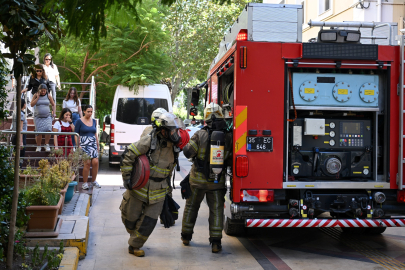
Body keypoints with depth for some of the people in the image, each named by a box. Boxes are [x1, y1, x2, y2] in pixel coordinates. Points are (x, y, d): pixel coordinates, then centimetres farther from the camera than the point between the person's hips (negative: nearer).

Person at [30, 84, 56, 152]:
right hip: (38, 117, 0)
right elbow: (32, 104, -6)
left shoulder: (48, 96, 4)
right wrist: (38, 97, -10)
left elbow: (53, 105, 14)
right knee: (39, 132, -7)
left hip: (47, 116, 0)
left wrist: (53, 113, 2)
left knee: (48, 129, -21)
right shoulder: (36, 95, 3)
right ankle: (38, 146, 10)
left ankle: (47, 145, -6)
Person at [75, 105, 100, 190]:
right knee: (87, 162, -13)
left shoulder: (94, 121, 15)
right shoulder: (80, 121, 0)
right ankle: (85, 183, -2)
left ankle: (94, 181, 11)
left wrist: (98, 145, 19)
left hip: (93, 144, 5)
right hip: (84, 144, -5)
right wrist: (78, 145, -9)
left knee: (95, 162, -7)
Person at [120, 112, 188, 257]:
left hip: (157, 193, 4)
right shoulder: (149, 141, -17)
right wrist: (126, 177, -14)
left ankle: (134, 245, 19)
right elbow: (127, 155, -15)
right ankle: (135, 235, 42)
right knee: (131, 218, 11)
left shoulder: (173, 147, 1)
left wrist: (166, 185, 20)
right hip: (138, 188, -4)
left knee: (149, 222, 1)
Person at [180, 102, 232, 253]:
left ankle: (186, 236, 28)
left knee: (191, 207, 16)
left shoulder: (200, 135, -13)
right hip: (217, 181, 0)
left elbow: (188, 152, -12)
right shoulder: (228, 137, -7)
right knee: (216, 210, 6)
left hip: (198, 179, 0)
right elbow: (230, 156, 0)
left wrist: (185, 147, 7)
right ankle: (216, 242, 0)